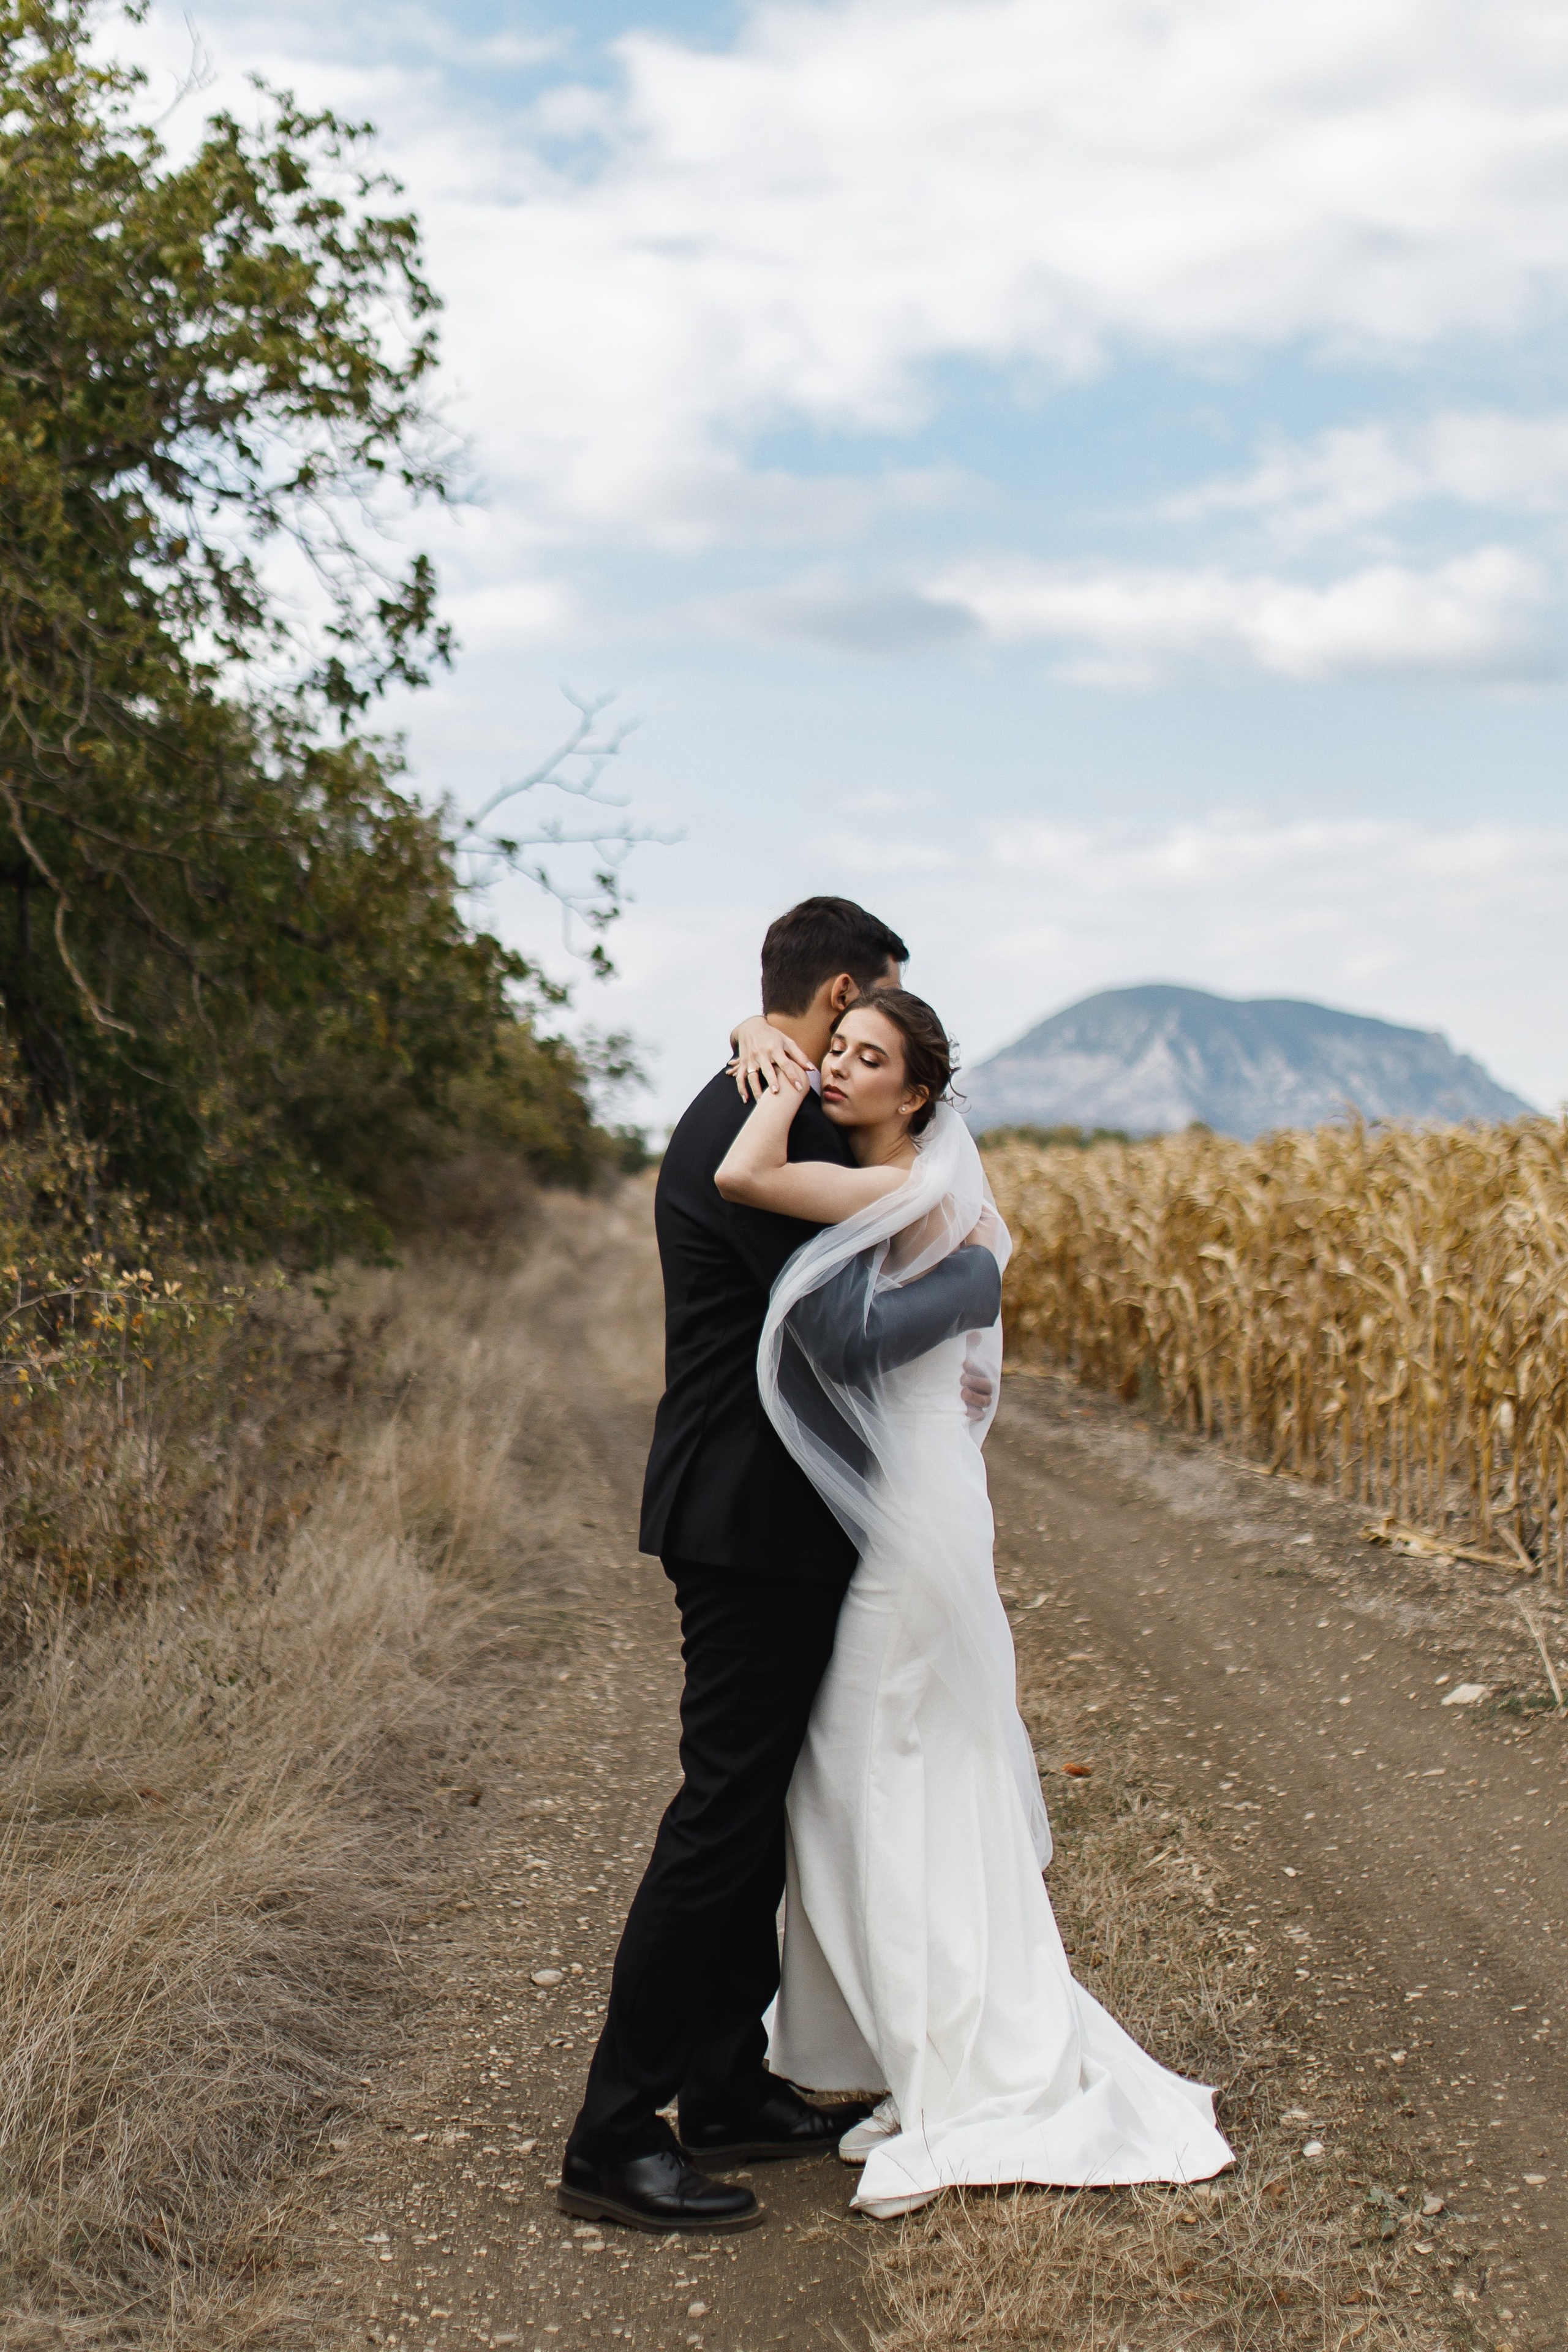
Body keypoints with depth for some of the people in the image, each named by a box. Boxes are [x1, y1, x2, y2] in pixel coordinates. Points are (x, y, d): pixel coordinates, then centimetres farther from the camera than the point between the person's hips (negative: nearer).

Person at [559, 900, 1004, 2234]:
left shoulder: (756, 1117, 14)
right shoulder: (755, 1130, -19)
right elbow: (841, 1331, -26)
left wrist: (927, 1365, 7)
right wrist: (979, 1278, -11)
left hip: (766, 1521, 11)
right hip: (754, 1526, -11)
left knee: (759, 1806, 16)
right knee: (725, 1812, -5)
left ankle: (727, 2088, 27)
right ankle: (614, 2137, 3)